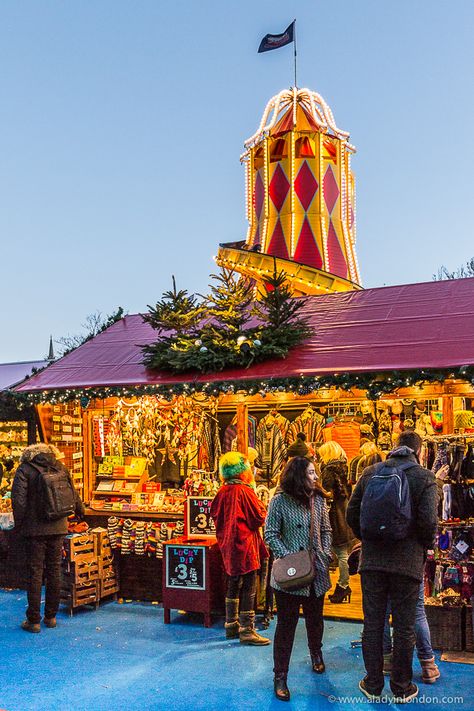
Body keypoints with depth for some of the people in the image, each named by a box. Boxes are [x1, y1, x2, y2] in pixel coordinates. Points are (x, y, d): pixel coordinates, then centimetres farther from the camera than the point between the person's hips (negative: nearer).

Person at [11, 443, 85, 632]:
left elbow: (18, 499, -13)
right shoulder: (59, 467, 8)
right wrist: (80, 511, 34)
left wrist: (19, 524, -1)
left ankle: (34, 620, 6)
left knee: (35, 572, 2)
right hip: (58, 528, 4)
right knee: (54, 570, 11)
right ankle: (51, 617, 19)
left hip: (35, 529, -4)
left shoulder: (24, 470, -5)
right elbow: (73, 494, 16)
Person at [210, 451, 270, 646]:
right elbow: (260, 518, -12)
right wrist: (260, 503, 3)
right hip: (245, 545, -8)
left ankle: (231, 625, 26)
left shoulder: (223, 491, 4)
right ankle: (247, 631, -1)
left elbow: (214, 513, 13)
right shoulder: (245, 491, -17)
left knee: (233, 586, 18)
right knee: (248, 588, -3)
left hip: (229, 545, 8)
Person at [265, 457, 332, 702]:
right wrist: (288, 558, -17)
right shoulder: (280, 501, -11)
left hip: (316, 572, 5)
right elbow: (271, 534, -9)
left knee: (315, 619, 19)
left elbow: (326, 530, 13)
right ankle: (280, 676, 11)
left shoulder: (318, 500, 3)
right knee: (286, 624, 1)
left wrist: (325, 554, 0)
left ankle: (316, 654, 47)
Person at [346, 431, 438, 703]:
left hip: (373, 559, 3)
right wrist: (426, 546, 6)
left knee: (373, 624, 12)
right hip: (408, 561, -2)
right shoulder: (424, 477, -7)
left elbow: (352, 513, 3)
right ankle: (402, 688, 22)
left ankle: (373, 685, 23)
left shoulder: (371, 472, 3)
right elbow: (429, 521, -14)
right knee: (404, 627, 10)